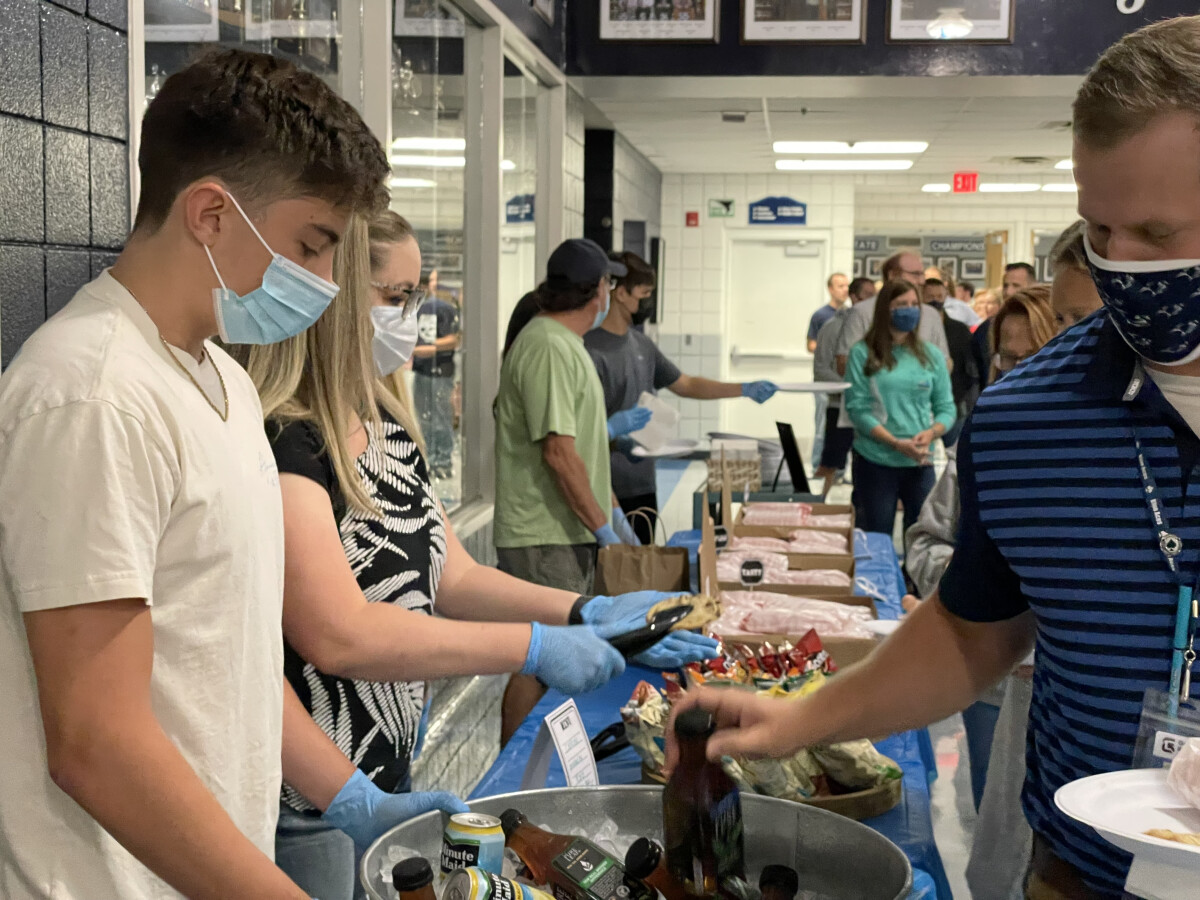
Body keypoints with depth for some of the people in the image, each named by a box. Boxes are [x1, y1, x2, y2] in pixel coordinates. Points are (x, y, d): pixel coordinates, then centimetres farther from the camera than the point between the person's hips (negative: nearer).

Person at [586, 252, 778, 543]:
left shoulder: (640, 343, 12)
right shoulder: (592, 348, -15)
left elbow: (684, 385, 22)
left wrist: (744, 390, 17)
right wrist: (617, 443, -35)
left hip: (643, 485, 9)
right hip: (608, 491, -9)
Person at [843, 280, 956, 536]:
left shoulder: (931, 356, 9)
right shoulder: (863, 354, -1)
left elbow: (946, 407, 9)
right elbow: (858, 408, -8)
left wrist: (931, 433, -13)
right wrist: (896, 443, -17)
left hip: (919, 463, 3)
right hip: (874, 463, -2)